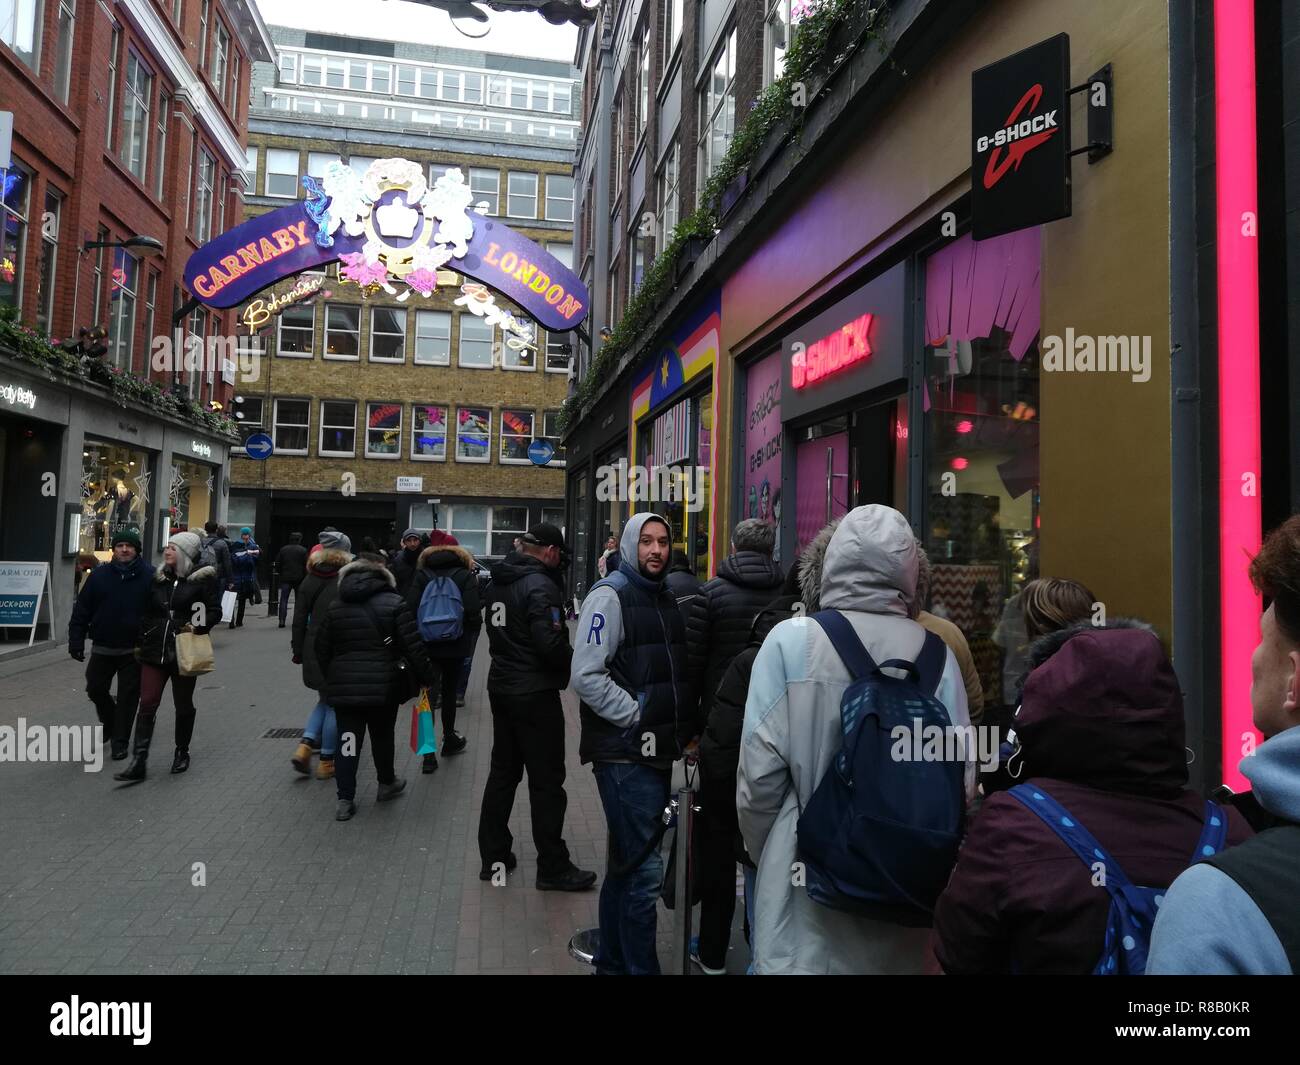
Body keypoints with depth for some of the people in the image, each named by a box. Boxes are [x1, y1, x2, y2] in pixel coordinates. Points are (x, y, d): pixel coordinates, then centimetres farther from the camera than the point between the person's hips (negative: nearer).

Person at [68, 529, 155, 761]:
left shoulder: (149, 576, -6)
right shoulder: (99, 576, 1)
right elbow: (81, 611, 3)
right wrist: (76, 641, -2)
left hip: (134, 650, -3)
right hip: (103, 648, 3)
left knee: (128, 696, 3)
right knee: (95, 689, 13)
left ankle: (120, 740, 15)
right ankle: (110, 721, 40)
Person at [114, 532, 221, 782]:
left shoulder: (203, 578, -5)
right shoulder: (159, 578, 9)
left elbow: (215, 611, -4)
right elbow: (147, 613, 17)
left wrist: (197, 628, -19)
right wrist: (141, 641, 12)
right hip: (155, 651, 3)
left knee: (183, 705, 11)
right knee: (147, 704, -4)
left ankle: (182, 753, 29)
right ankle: (138, 761, -1)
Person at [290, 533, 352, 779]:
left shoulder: (309, 581, 5)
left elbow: (299, 620, 8)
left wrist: (298, 650, 16)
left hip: (313, 652, 5)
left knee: (325, 699, 22)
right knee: (335, 704, 8)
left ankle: (306, 745, 7)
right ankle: (327, 761, 14)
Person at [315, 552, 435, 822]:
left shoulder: (335, 607, 7)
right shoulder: (394, 604, -6)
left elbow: (322, 650, 12)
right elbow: (414, 647, -10)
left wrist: (331, 678, 23)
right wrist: (426, 677, 0)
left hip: (343, 686, 2)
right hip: (384, 687, -2)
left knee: (348, 740, 7)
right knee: (382, 736, 16)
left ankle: (345, 800, 7)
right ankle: (387, 784, 33)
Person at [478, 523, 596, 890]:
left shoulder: (498, 582, 9)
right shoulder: (539, 585, -19)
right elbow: (551, 643, -24)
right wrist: (574, 661, -6)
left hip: (501, 687, 9)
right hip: (535, 694, -9)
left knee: (503, 771, 17)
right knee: (547, 781, 1)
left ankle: (494, 856, 26)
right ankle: (552, 867, 9)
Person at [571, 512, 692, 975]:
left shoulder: (666, 599, 14)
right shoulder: (609, 596, -11)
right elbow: (586, 676, -19)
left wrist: (682, 729, 10)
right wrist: (639, 716, -17)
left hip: (658, 752, 8)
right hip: (624, 754, -8)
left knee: (626, 863, 19)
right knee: (644, 869, -4)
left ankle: (612, 959, 34)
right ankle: (639, 967, 11)